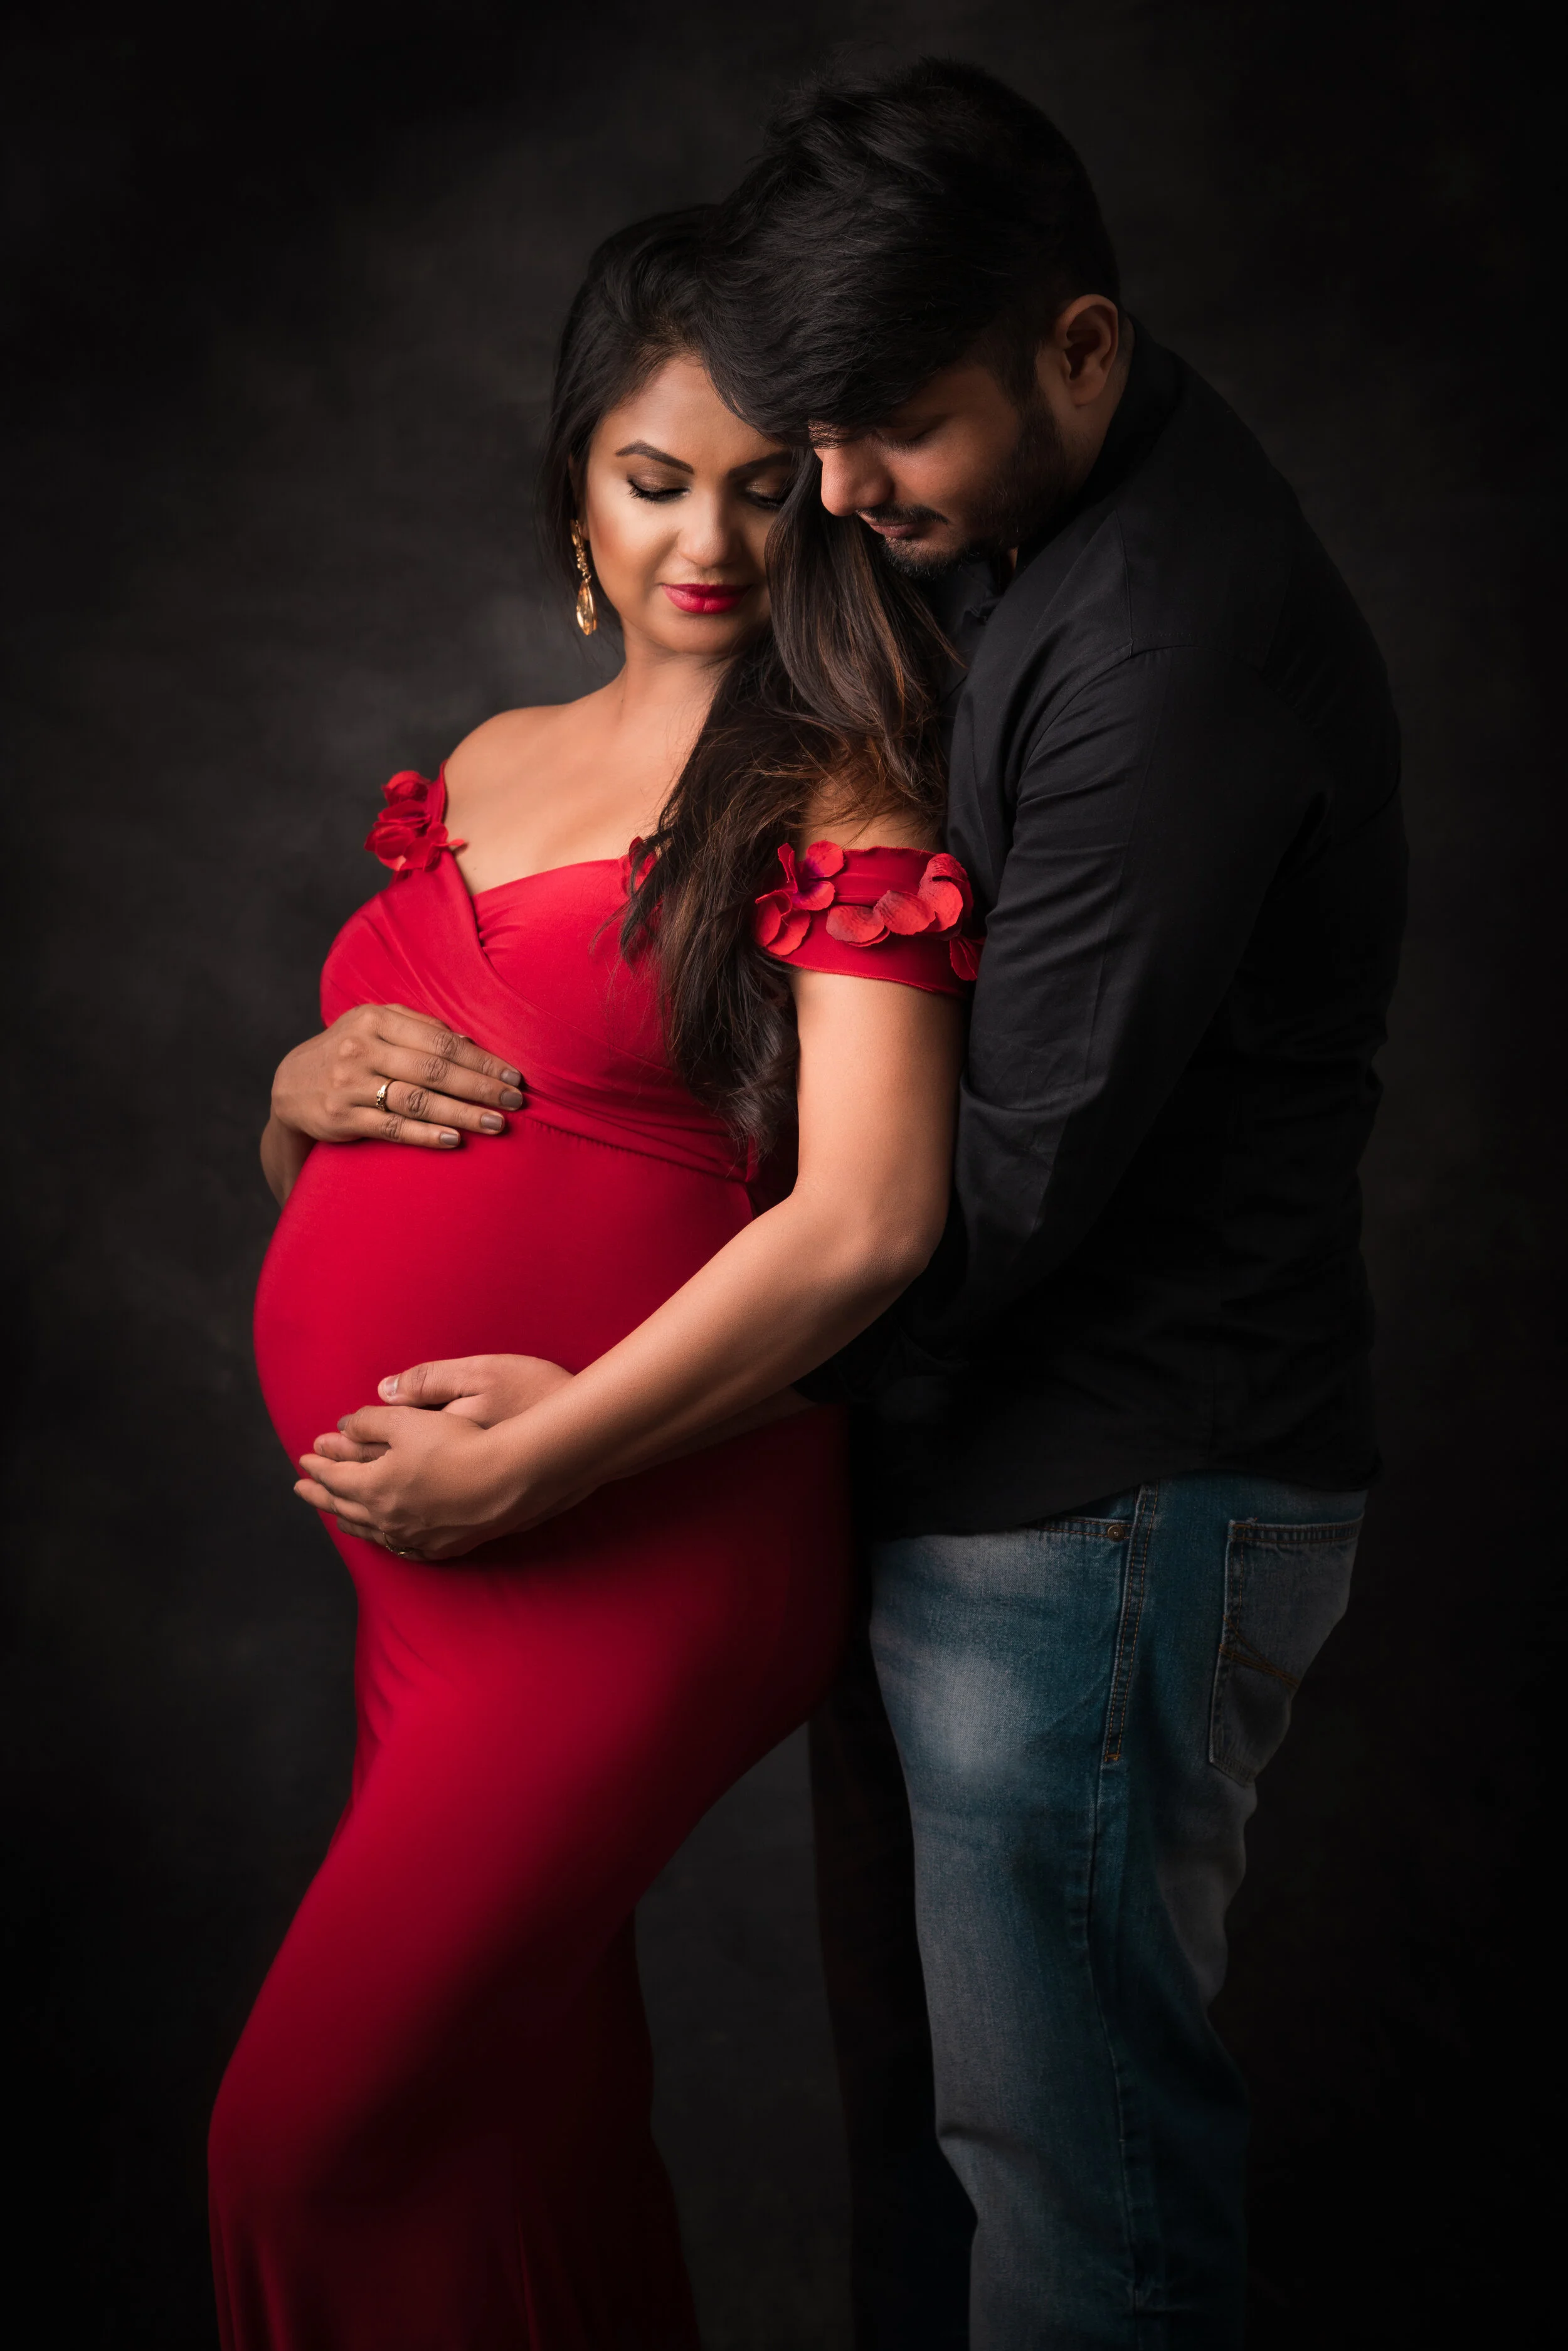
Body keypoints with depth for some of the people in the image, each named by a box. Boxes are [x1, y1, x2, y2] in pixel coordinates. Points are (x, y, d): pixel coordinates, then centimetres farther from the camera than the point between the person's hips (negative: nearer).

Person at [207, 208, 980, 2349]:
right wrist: (307, 1091, -2)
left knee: (323, 2137, -7)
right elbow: (312, 1185, 22)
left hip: (638, 1551, -7)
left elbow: (865, 1223, -18)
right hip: (409, 1551, 7)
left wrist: (528, 1467, -17)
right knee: (521, 2111, 15)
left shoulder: (835, 791, -6)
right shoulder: (480, 773, 14)